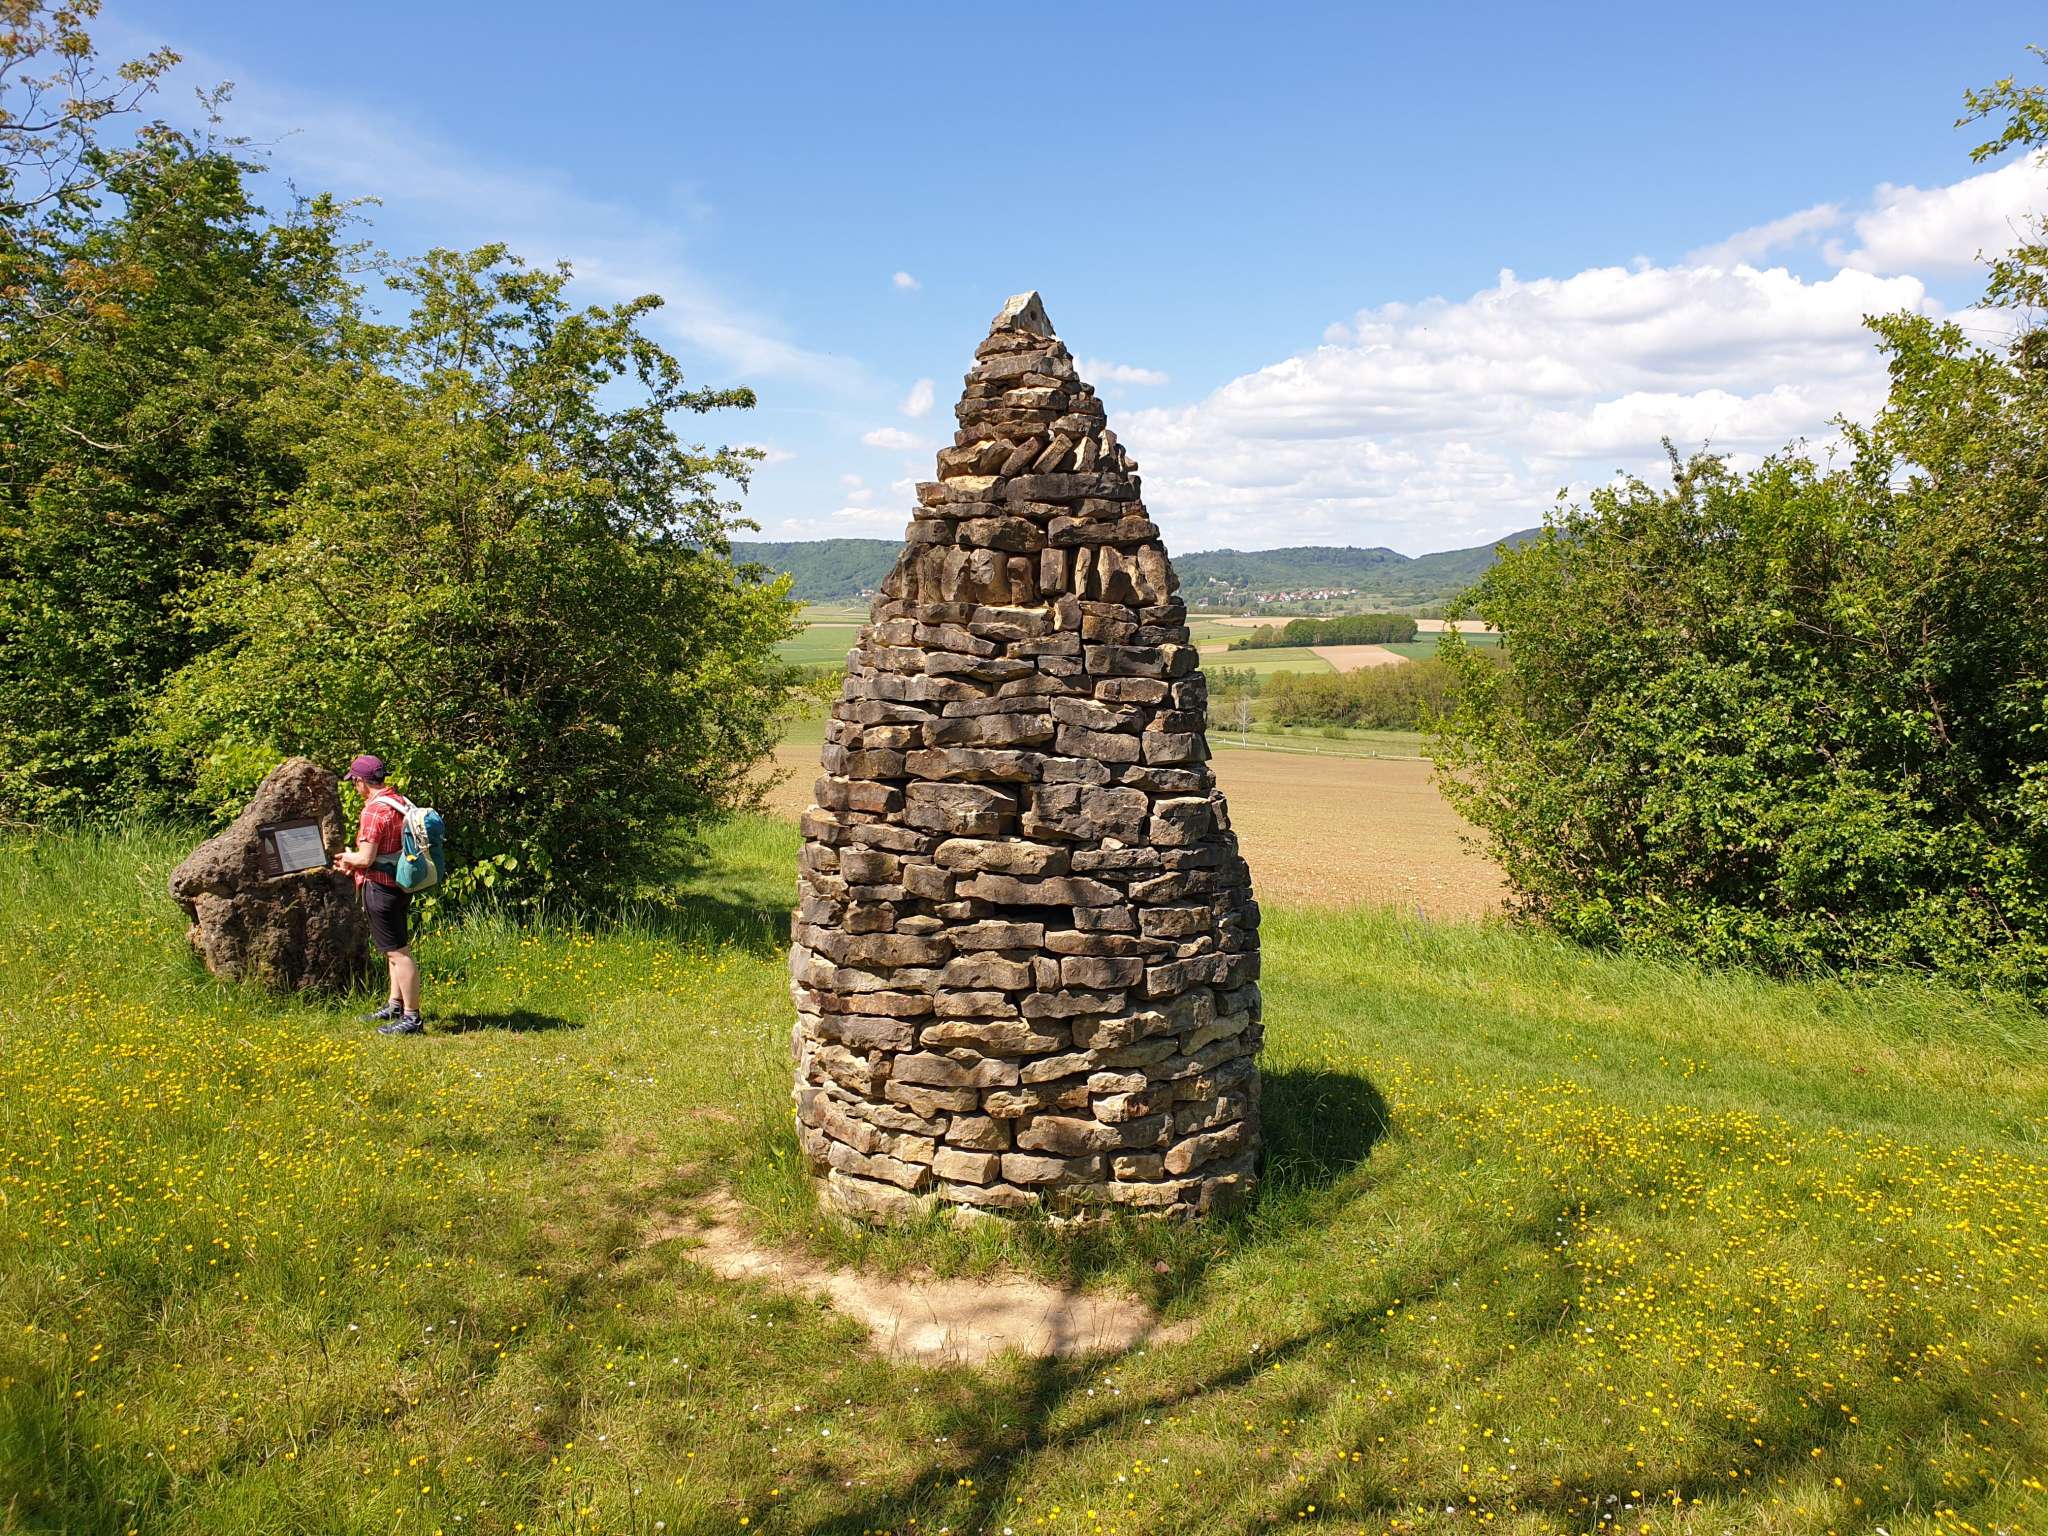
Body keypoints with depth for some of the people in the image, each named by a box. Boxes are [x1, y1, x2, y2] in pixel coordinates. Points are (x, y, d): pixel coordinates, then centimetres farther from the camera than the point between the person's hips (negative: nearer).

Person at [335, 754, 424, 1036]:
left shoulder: (374, 810, -19)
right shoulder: (400, 801, 9)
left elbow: (366, 858, -22)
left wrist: (348, 857, 0)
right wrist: (353, 861, 20)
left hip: (381, 887, -10)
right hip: (400, 883, 10)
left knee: (398, 952, -6)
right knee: (397, 948, 19)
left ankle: (411, 1018, -2)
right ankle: (394, 1005, 32)